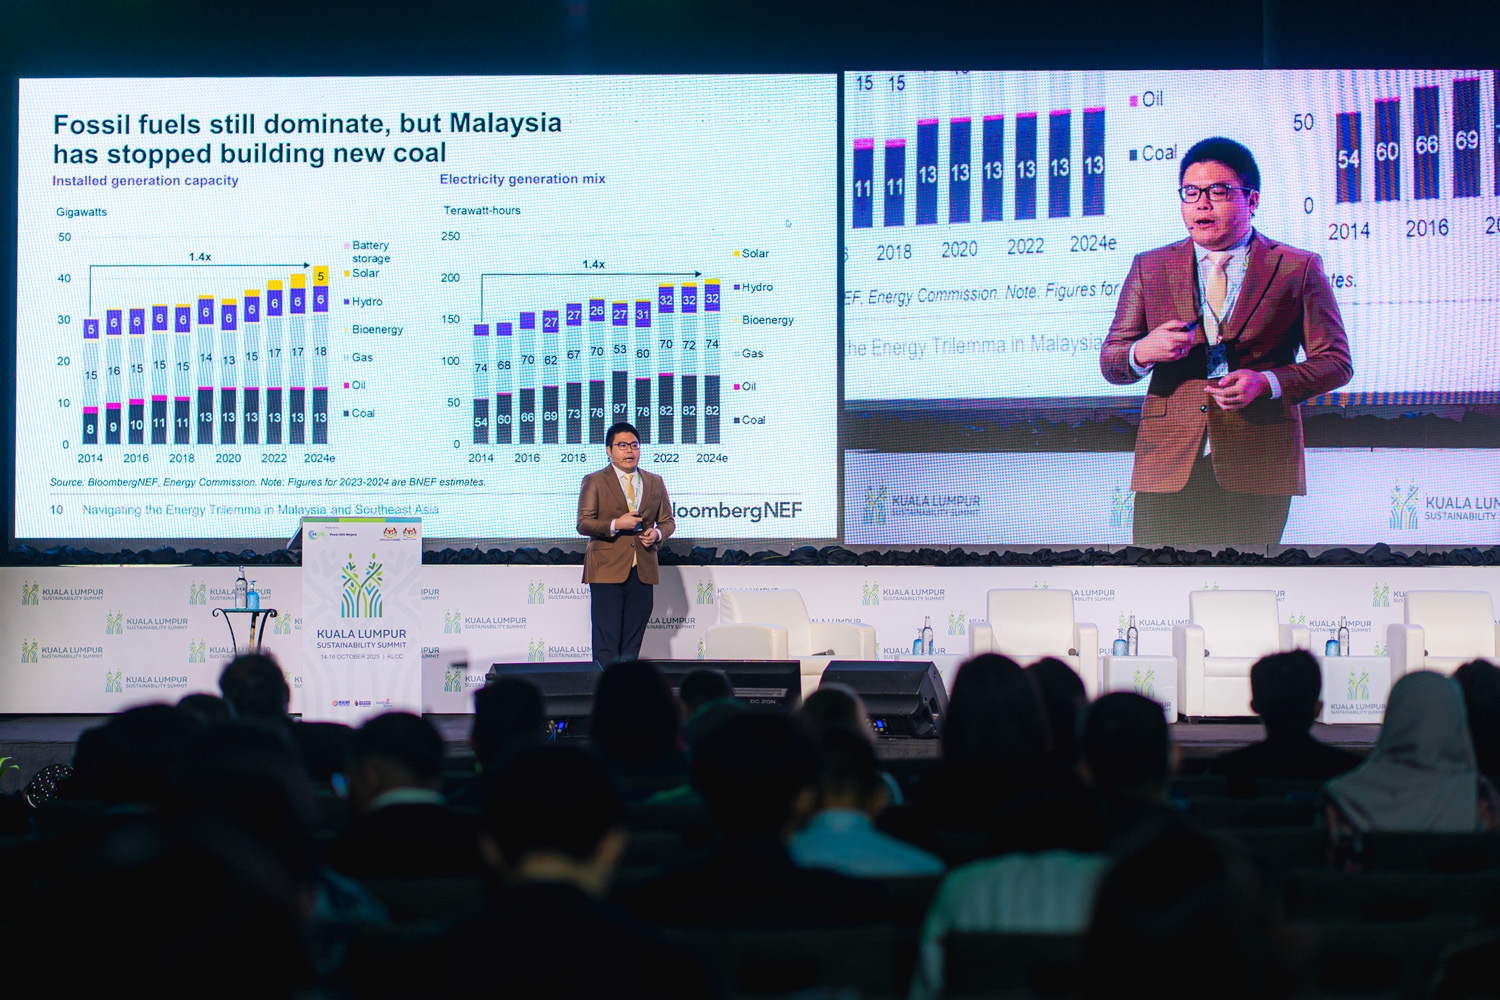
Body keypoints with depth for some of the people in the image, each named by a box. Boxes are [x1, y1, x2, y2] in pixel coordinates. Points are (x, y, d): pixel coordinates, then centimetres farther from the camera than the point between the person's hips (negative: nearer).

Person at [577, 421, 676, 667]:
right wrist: (616, 525, -17)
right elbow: (583, 524, -4)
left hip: (643, 571, 4)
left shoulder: (655, 482, 15)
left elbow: (667, 521, 19)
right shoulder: (594, 481, 3)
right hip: (608, 570, -4)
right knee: (606, 639, -7)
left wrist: (657, 533, -3)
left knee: (632, 641, 5)